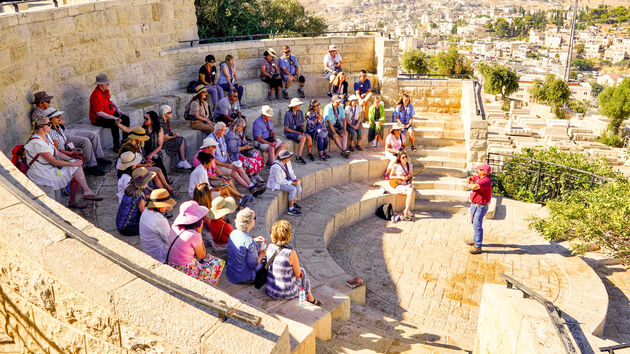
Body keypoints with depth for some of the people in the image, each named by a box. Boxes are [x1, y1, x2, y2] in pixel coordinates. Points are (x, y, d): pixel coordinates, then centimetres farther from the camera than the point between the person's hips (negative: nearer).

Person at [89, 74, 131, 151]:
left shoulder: (106, 90, 2)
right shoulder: (96, 95, -26)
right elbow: (99, 113, -30)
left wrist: (116, 107, 7)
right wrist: (114, 118, -33)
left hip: (110, 113, 10)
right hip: (98, 119, -10)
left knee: (126, 118, 2)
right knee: (115, 124, -32)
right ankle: (116, 147, -22)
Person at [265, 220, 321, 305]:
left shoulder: (270, 247, -11)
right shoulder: (291, 253, -28)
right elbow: (298, 274, -13)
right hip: (286, 293, -5)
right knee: (303, 275, 27)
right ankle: (310, 300, 53)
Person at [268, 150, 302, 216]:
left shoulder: (287, 162, -6)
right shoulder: (276, 167, -30)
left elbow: (291, 172, 11)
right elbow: (279, 181, -26)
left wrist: (294, 179, -8)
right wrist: (291, 183, -21)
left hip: (286, 179, 8)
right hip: (277, 183, -8)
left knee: (298, 187, -9)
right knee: (293, 189, -26)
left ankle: (294, 203, 13)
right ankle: (291, 209, -16)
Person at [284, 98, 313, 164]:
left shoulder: (300, 112, 4)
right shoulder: (288, 114, -14)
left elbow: (302, 124, 14)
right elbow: (286, 128, -13)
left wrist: (303, 130, -7)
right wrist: (297, 132, -17)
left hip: (298, 131, 6)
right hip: (290, 133, -6)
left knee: (309, 137, -21)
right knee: (303, 138, -31)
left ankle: (309, 153, 1)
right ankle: (299, 157, -27)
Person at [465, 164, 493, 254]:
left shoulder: (486, 181, -25)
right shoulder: (478, 177, 5)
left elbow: (474, 187, -39)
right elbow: (470, 178, 24)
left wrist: (469, 185, -16)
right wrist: (469, 179, 0)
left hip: (480, 207, -11)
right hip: (474, 204, 11)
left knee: (477, 226, -9)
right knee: (474, 223, 24)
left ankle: (478, 247, -3)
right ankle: (475, 240, 42)